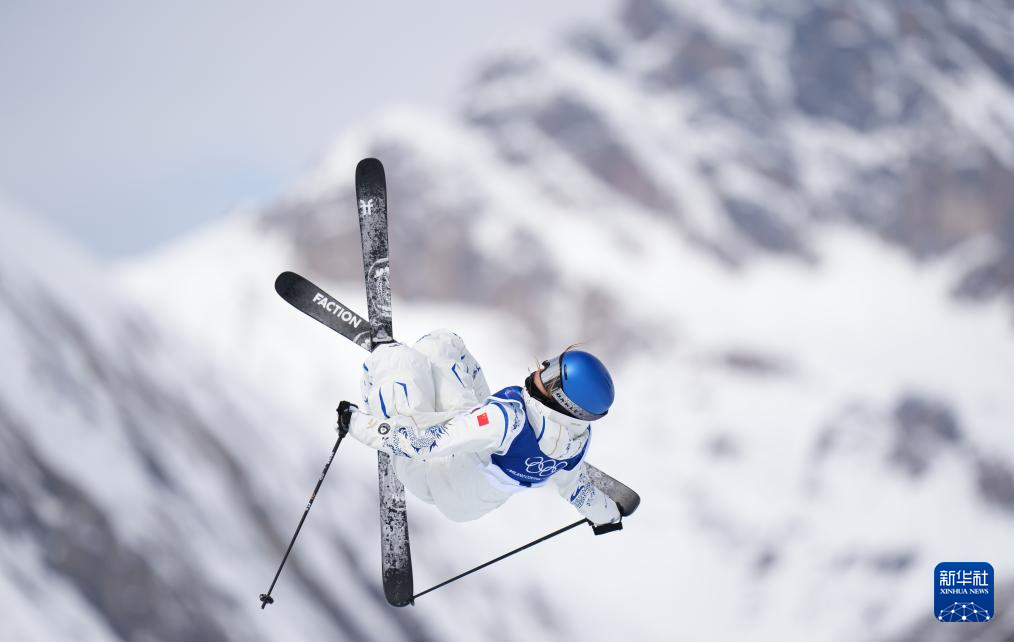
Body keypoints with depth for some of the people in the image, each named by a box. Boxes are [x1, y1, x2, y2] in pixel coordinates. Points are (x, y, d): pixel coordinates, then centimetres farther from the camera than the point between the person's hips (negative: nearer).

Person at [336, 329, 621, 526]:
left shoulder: (508, 417, -41)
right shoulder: (579, 435, -18)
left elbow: (428, 442, -38)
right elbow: (576, 487, 3)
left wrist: (357, 423, -28)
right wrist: (607, 514, 25)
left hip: (436, 478, -8)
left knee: (392, 356, -13)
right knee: (442, 342, 11)